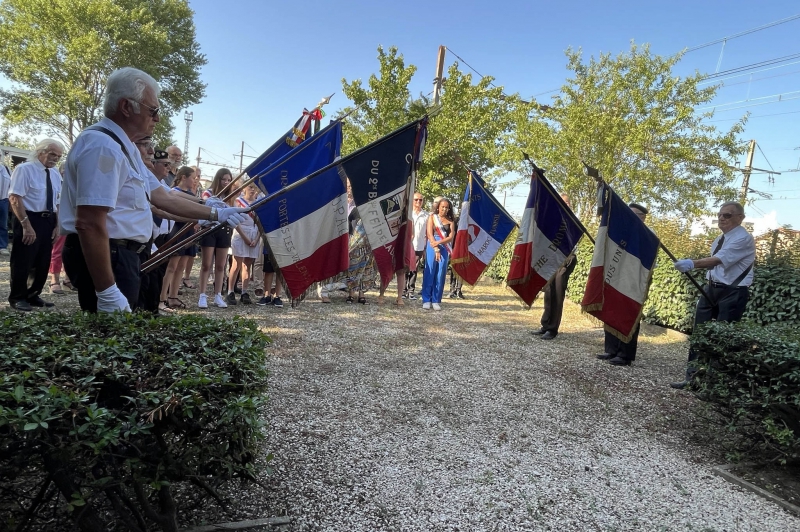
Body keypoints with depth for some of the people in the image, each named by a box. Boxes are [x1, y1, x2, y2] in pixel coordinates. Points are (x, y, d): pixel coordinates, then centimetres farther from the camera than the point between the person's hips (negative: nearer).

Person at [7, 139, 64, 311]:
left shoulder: (55, 174, 10)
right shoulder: (24, 169, -10)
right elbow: (14, 198, -17)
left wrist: (57, 224, 4)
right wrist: (26, 225, -22)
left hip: (49, 221, 7)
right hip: (29, 219, -7)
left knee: (43, 261, 13)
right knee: (23, 261, 1)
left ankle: (33, 295, 28)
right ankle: (17, 298, 16)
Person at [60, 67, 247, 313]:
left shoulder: (123, 147, 15)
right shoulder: (103, 146, -19)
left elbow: (164, 198, 18)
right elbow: (90, 224, -26)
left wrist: (216, 214, 18)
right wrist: (107, 292, -27)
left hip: (119, 255, 11)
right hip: (105, 258, -11)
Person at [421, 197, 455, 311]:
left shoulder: (450, 221, 12)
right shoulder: (432, 217, 8)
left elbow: (451, 237, 1)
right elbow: (430, 234, -2)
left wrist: (438, 243, -16)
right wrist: (436, 249, -13)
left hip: (444, 249, 2)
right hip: (432, 247, -2)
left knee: (440, 275, 0)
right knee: (429, 273, -5)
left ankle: (436, 301, 4)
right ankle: (426, 300, -1)